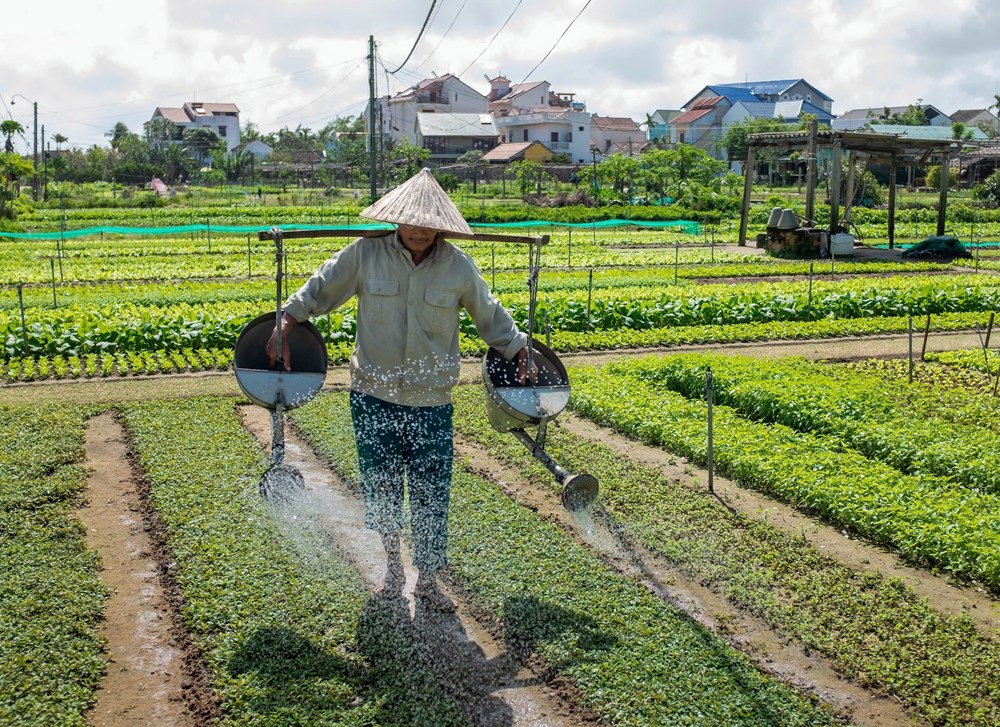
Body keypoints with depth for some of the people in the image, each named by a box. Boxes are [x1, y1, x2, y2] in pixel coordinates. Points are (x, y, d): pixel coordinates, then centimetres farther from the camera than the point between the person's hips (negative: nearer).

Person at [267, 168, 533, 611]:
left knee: (431, 497, 3)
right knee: (380, 488, 13)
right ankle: (392, 562, 37)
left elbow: (490, 316, 11)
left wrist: (520, 352, 12)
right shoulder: (366, 254, -6)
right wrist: (283, 331, 0)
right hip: (372, 398, 1)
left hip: (431, 405, 0)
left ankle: (427, 579, 21)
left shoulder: (458, 266, -4)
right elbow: (317, 292, 6)